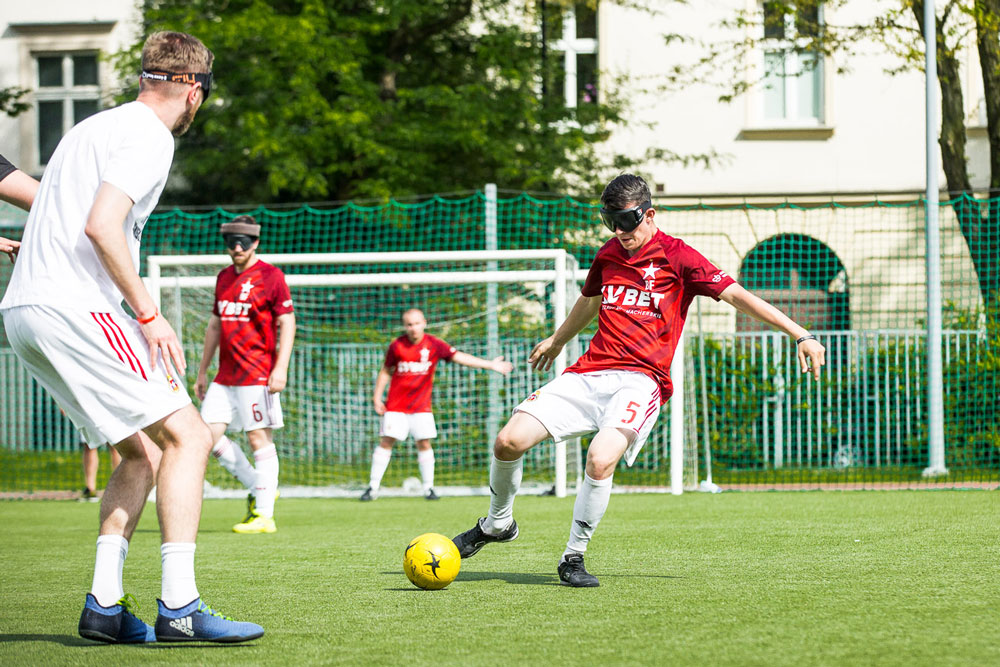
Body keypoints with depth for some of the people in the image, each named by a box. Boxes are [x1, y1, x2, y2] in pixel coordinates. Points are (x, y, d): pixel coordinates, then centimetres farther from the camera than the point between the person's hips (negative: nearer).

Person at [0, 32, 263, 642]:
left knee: (144, 450, 14)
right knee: (187, 435, -9)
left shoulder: (95, 127, 22)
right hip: (73, 306, -10)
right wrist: (148, 313, -15)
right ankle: (179, 607, -16)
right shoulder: (150, 136, -6)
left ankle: (105, 604, 6)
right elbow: (101, 226, -19)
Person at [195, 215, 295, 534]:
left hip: (257, 373, -7)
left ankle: (264, 515, -3)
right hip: (226, 374, 7)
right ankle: (257, 489, 13)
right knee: (209, 433, -1)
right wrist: (202, 371, 21)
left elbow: (287, 322, -8)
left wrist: (281, 367, -18)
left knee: (258, 437, -6)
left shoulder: (270, 276, -5)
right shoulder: (224, 277, 16)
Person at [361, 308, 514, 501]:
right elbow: (386, 371, 6)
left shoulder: (434, 345, -5)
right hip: (396, 405, -1)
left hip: (421, 406, 1)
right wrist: (377, 397, 2)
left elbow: (460, 357, -7)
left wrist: (490, 364, -12)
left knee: (424, 443, -5)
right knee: (386, 442, -5)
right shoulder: (397, 346, -5)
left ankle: (428, 487, 5)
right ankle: (373, 487, 1)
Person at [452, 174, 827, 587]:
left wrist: (800, 335, -15)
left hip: (639, 381, -5)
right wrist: (556, 342, 53)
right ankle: (498, 524, 16)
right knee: (509, 441, -11)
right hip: (588, 374, 5)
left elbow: (737, 296, -7)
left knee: (601, 460, -32)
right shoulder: (607, 256, 15)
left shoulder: (677, 257, -2)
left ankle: (574, 557, -13)